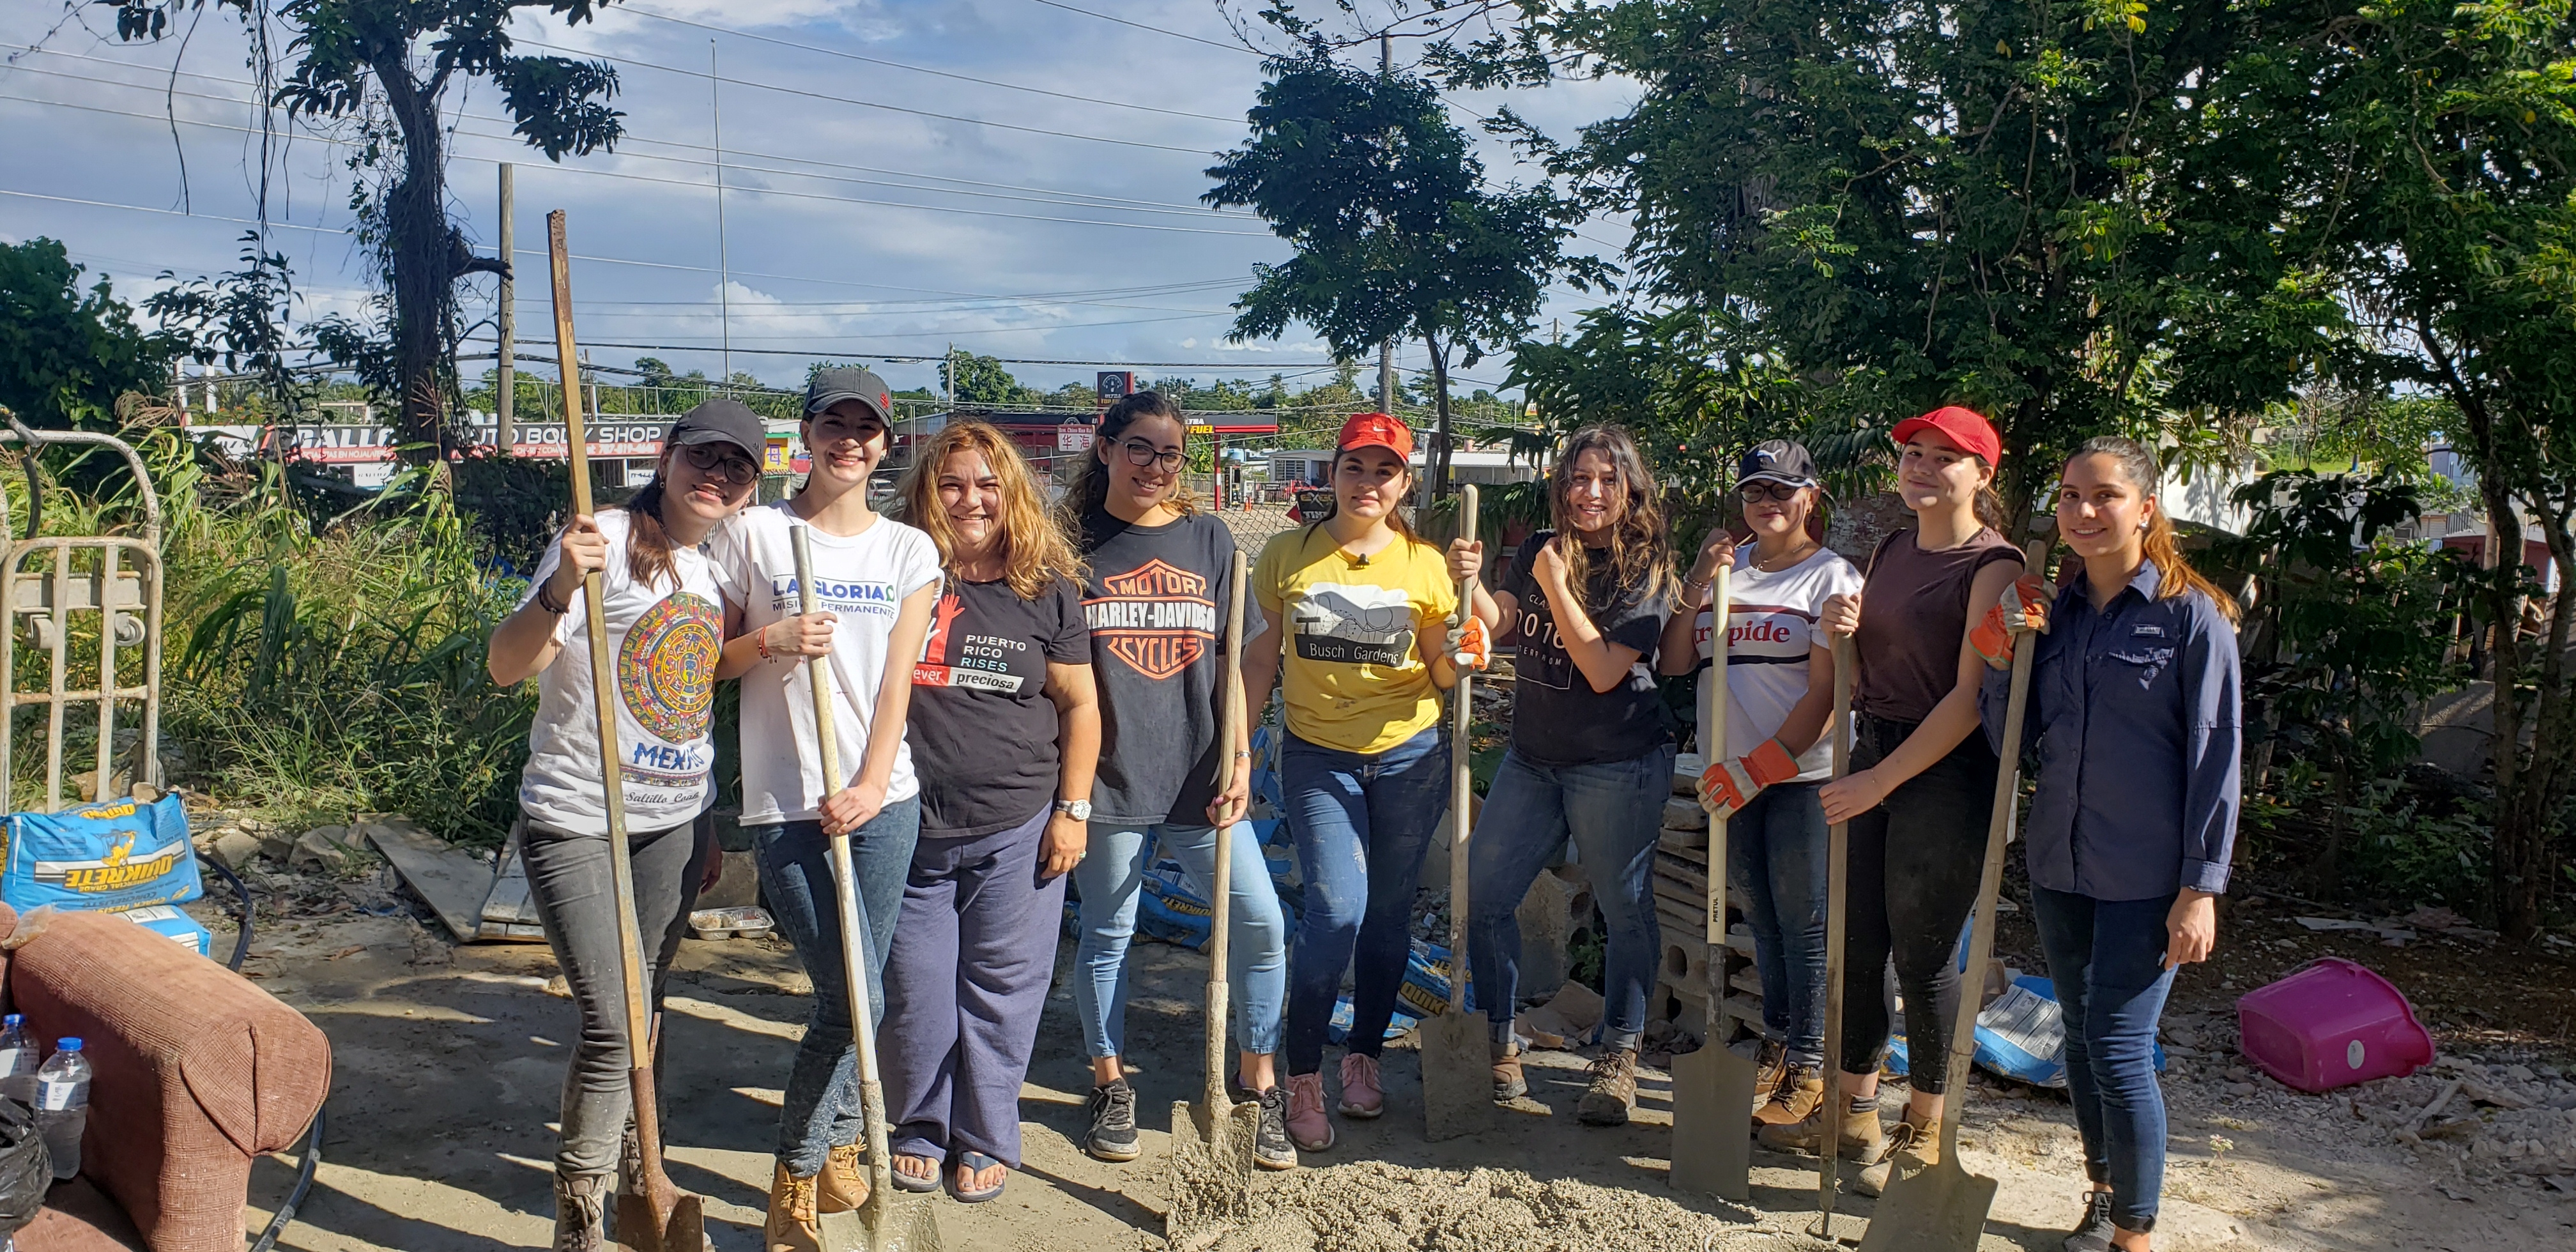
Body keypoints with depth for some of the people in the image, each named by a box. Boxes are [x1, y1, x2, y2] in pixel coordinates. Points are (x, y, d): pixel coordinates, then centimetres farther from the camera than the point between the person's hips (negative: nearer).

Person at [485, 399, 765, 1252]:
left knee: (643, 1010, 15)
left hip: (676, 822, 6)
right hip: (577, 821, -6)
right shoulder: (606, 542, -13)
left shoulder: (721, 570, 8)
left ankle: (625, 1166, 35)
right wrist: (559, 588, -39)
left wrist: (711, 827, 20)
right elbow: (505, 665, -21)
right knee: (613, 1023, -9)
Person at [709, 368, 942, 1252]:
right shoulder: (753, 534, 2)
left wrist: (869, 787, -8)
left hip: (881, 799, 3)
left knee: (859, 994, 7)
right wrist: (772, 640, -13)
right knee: (852, 1000, -6)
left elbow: (897, 681, 3)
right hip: (783, 805, -3)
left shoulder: (908, 550, 9)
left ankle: (836, 1152, 28)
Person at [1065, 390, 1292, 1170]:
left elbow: (1232, 661, 9)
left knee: (1260, 924, -2)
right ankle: (1110, 1085, 28)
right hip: (1109, 776, -2)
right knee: (1107, 934, 9)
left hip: (1200, 775, 2)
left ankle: (1259, 1081, 16)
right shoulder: (1073, 545, 1)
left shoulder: (1209, 541, 8)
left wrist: (1240, 759, 1)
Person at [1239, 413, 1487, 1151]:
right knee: (1337, 908, -13)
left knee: (1389, 911, 9)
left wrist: (1464, 650, -18)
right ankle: (1303, 1077, 1)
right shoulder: (1288, 556, -1)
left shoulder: (1426, 564, -1)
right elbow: (1262, 656, 6)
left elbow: (1443, 674, 2)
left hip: (1409, 756, 1)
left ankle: (1365, 1057, 28)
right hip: (1318, 757, -1)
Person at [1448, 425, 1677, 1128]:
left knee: (1625, 910, 6)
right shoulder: (1539, 551, 6)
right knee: (1483, 895, 3)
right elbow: (1500, 625, -2)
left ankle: (1618, 1060, 22)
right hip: (1532, 756, 5)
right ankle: (1499, 1046, 18)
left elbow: (1604, 669, -18)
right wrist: (1472, 582, -21)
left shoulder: (1646, 571, -9)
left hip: (1617, 766, -5)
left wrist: (1556, 585, -19)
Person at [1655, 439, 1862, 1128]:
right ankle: (1775, 1044, 27)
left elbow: (1826, 690, -11)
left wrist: (1762, 767, -15)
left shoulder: (1832, 576, -4)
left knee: (1803, 923, 0)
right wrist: (1696, 584, -5)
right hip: (1734, 775, 5)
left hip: (1802, 775, -5)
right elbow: (1673, 665, 7)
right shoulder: (1727, 566, 12)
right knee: (1761, 918, 14)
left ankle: (1808, 1066, 12)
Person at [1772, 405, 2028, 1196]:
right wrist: (1843, 631, -3)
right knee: (1857, 944, 12)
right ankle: (1854, 1114, 28)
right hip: (1872, 759, 7)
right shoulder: (1889, 551, 11)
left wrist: (1880, 781, -18)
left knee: (1922, 956, 2)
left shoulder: (1993, 566, -12)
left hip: (1946, 774, -7)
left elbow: (1971, 698, -18)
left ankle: (1923, 1132, 21)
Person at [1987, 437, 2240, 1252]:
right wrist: (2002, 656, -7)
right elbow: (2014, 741, 9)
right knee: (2082, 1036, 15)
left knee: (2119, 1049, -5)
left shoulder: (2192, 615, -7)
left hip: (2146, 875, -5)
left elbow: (2214, 755, -8)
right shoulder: (2055, 612, 8)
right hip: (2058, 863, 6)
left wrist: (2201, 887, -12)